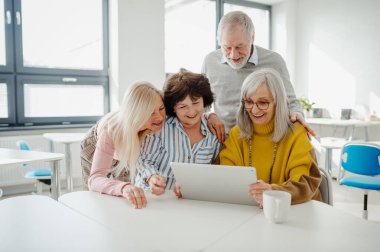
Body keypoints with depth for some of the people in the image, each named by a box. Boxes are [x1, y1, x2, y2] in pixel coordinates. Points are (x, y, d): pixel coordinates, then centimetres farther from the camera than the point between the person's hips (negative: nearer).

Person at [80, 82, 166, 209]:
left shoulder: (160, 123, -34)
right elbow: (95, 180, -50)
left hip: (126, 151, 3)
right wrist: (124, 187, -70)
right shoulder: (111, 129, -43)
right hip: (95, 150, -3)